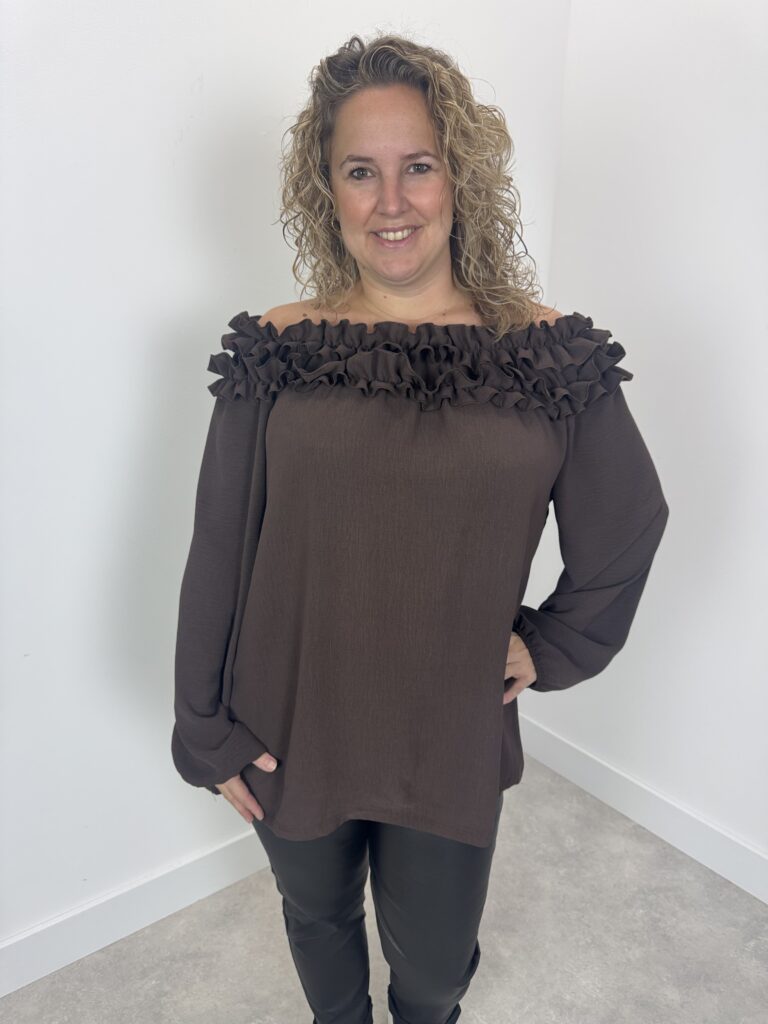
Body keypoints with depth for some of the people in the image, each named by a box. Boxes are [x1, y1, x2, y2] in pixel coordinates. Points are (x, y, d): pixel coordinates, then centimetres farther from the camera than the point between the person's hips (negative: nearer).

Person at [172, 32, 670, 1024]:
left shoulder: (547, 350, -9)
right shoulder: (274, 349, -8)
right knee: (317, 916, 27)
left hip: (452, 740, 0)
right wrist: (206, 728, 0)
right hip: (289, 735, 1)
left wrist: (553, 647, 2)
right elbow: (217, 551, -4)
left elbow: (629, 523, 4)